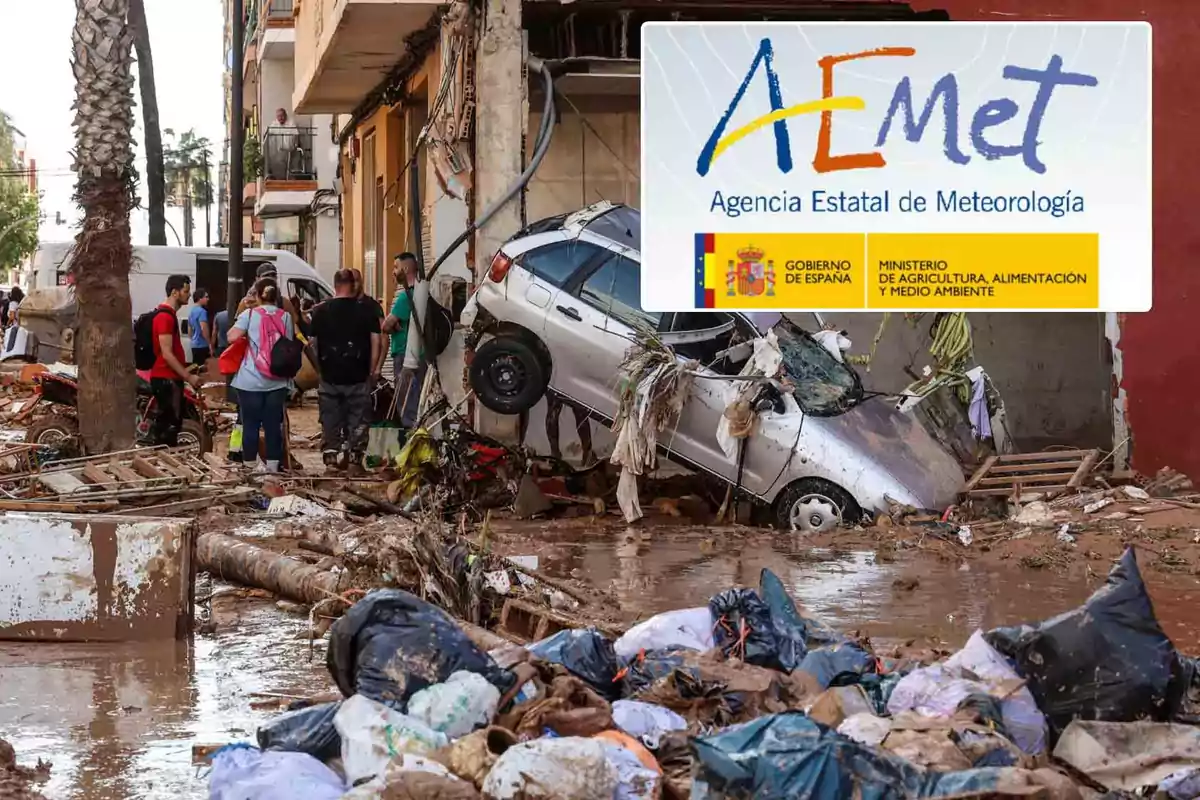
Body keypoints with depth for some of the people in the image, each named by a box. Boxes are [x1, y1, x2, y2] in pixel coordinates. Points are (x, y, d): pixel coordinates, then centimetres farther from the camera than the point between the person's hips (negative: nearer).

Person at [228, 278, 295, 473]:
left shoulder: (250, 314, -3)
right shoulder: (285, 316, 5)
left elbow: (232, 337, -12)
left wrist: (239, 316, 5)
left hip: (251, 380, -2)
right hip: (277, 381, 2)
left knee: (250, 424, 4)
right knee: (273, 424, 7)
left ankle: (249, 465, 8)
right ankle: (272, 464, 8)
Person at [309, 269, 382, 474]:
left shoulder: (321, 311, 2)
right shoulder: (365, 311, -3)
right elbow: (376, 342, -5)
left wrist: (319, 368, 11)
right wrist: (372, 370, 2)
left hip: (330, 376, 1)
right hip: (358, 377, -1)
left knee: (330, 420, 10)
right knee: (357, 419, 6)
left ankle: (330, 458, 7)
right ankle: (354, 459, 5)